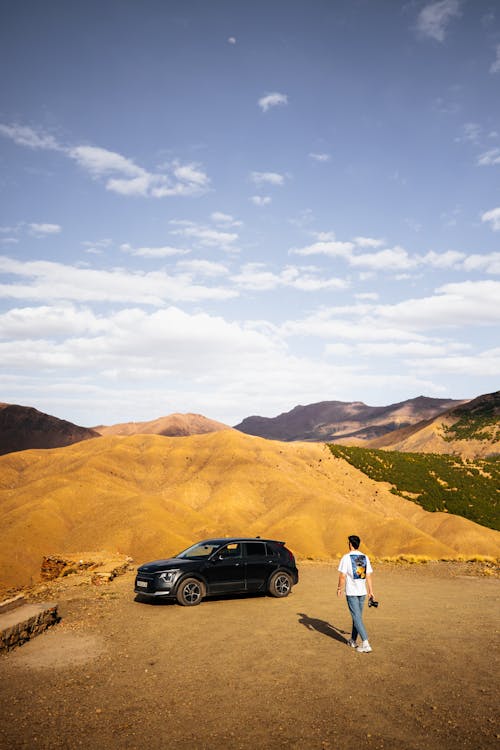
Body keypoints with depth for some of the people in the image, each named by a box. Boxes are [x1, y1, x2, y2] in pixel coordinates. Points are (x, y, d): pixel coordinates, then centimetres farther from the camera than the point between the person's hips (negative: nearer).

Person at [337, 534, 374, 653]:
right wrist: (371, 591, 9)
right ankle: (353, 641, 28)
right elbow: (368, 576, 5)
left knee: (357, 617, -3)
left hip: (351, 592, -5)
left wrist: (339, 588, 2)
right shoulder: (365, 557, 5)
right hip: (362, 591, 5)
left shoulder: (346, 557, -10)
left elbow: (342, 576, -12)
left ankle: (365, 644, -11)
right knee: (357, 616, 17)